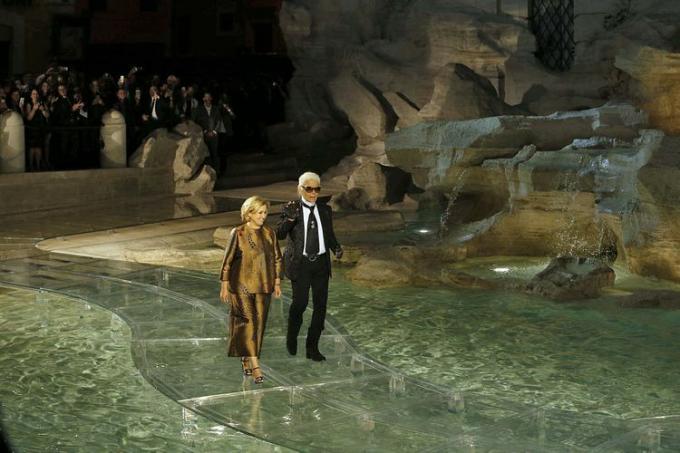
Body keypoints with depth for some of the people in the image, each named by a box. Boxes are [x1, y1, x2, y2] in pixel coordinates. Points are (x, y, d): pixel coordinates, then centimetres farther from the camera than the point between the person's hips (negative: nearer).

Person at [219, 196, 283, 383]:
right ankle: (255, 366, -15)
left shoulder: (269, 234, 4)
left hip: (263, 287, 5)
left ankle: (246, 359, 25)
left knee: (259, 323, 8)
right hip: (242, 286, -5)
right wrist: (224, 286, -5)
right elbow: (227, 260, -5)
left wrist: (277, 283, 10)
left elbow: (277, 259, 12)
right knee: (248, 322, -10)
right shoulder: (238, 233, -8)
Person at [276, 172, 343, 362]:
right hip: (301, 264, -3)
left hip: (321, 263, 4)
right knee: (300, 303, -3)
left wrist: (337, 248, -6)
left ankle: (312, 347, 14)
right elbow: (279, 234, -11)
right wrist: (289, 219, -28)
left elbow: (329, 235, 14)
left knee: (320, 305, 3)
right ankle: (292, 337, 27)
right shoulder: (290, 209, -3)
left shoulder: (325, 210, 7)